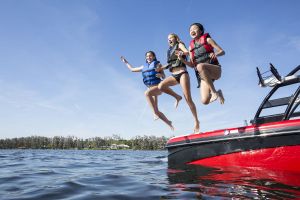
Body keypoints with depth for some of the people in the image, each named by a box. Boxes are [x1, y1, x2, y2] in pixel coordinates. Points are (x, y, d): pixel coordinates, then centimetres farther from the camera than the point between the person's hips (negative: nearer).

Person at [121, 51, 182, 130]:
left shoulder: (157, 64, 9)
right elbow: (132, 69, 31)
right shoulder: (144, 67, 21)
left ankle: (155, 112, -40)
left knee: (147, 93, -39)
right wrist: (125, 62, 36)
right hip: (150, 88, 5)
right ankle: (169, 123, 14)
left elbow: (163, 76, 5)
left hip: (158, 86, -5)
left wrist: (160, 74, -17)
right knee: (157, 111, -1)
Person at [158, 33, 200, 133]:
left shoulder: (179, 44, 11)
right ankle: (177, 97, -3)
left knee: (188, 98, -12)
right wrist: (162, 67, 18)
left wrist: (181, 53, -25)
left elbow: (187, 52, -8)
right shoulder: (170, 50, 26)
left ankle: (196, 121, -4)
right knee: (161, 86, -26)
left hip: (182, 73, -5)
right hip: (174, 75, 5)